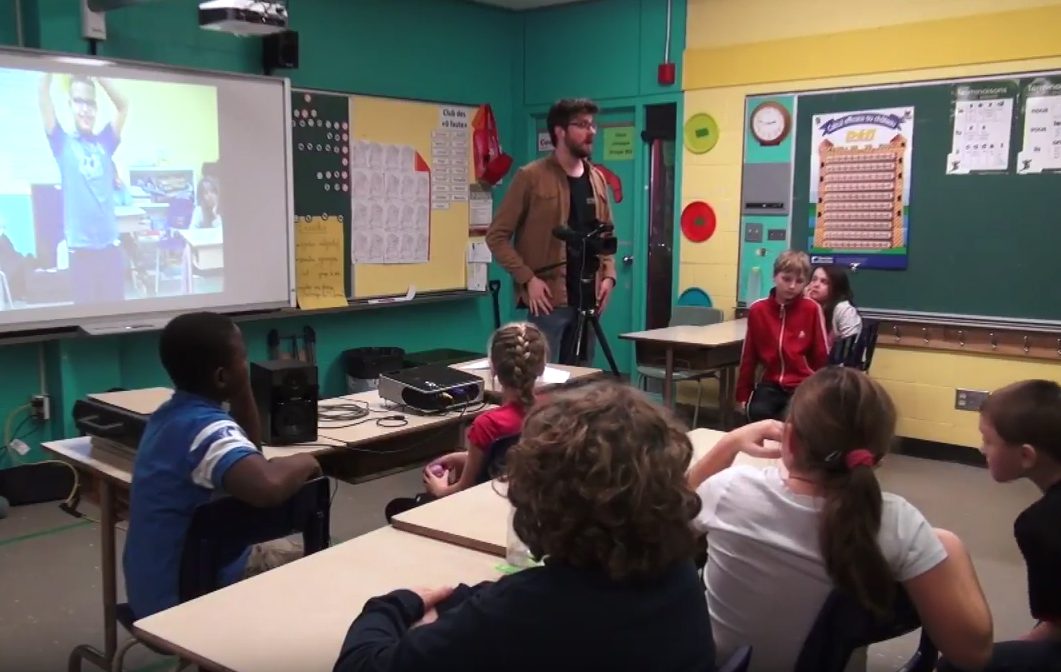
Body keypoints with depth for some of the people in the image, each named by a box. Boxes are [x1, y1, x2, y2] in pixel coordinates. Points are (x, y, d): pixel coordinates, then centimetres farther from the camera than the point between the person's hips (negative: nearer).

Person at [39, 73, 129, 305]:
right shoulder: (63, 142, 5)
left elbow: (123, 106, 3)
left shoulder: (104, 142, 10)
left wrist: (96, 75, -4)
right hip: (81, 246, -2)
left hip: (110, 243, 2)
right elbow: (44, 98, -4)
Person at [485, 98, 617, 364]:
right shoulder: (531, 177, -6)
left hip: (587, 299, 6)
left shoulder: (596, 179, 12)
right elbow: (497, 235, -6)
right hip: (549, 300, -6)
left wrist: (608, 274, 4)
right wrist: (527, 278, -14)